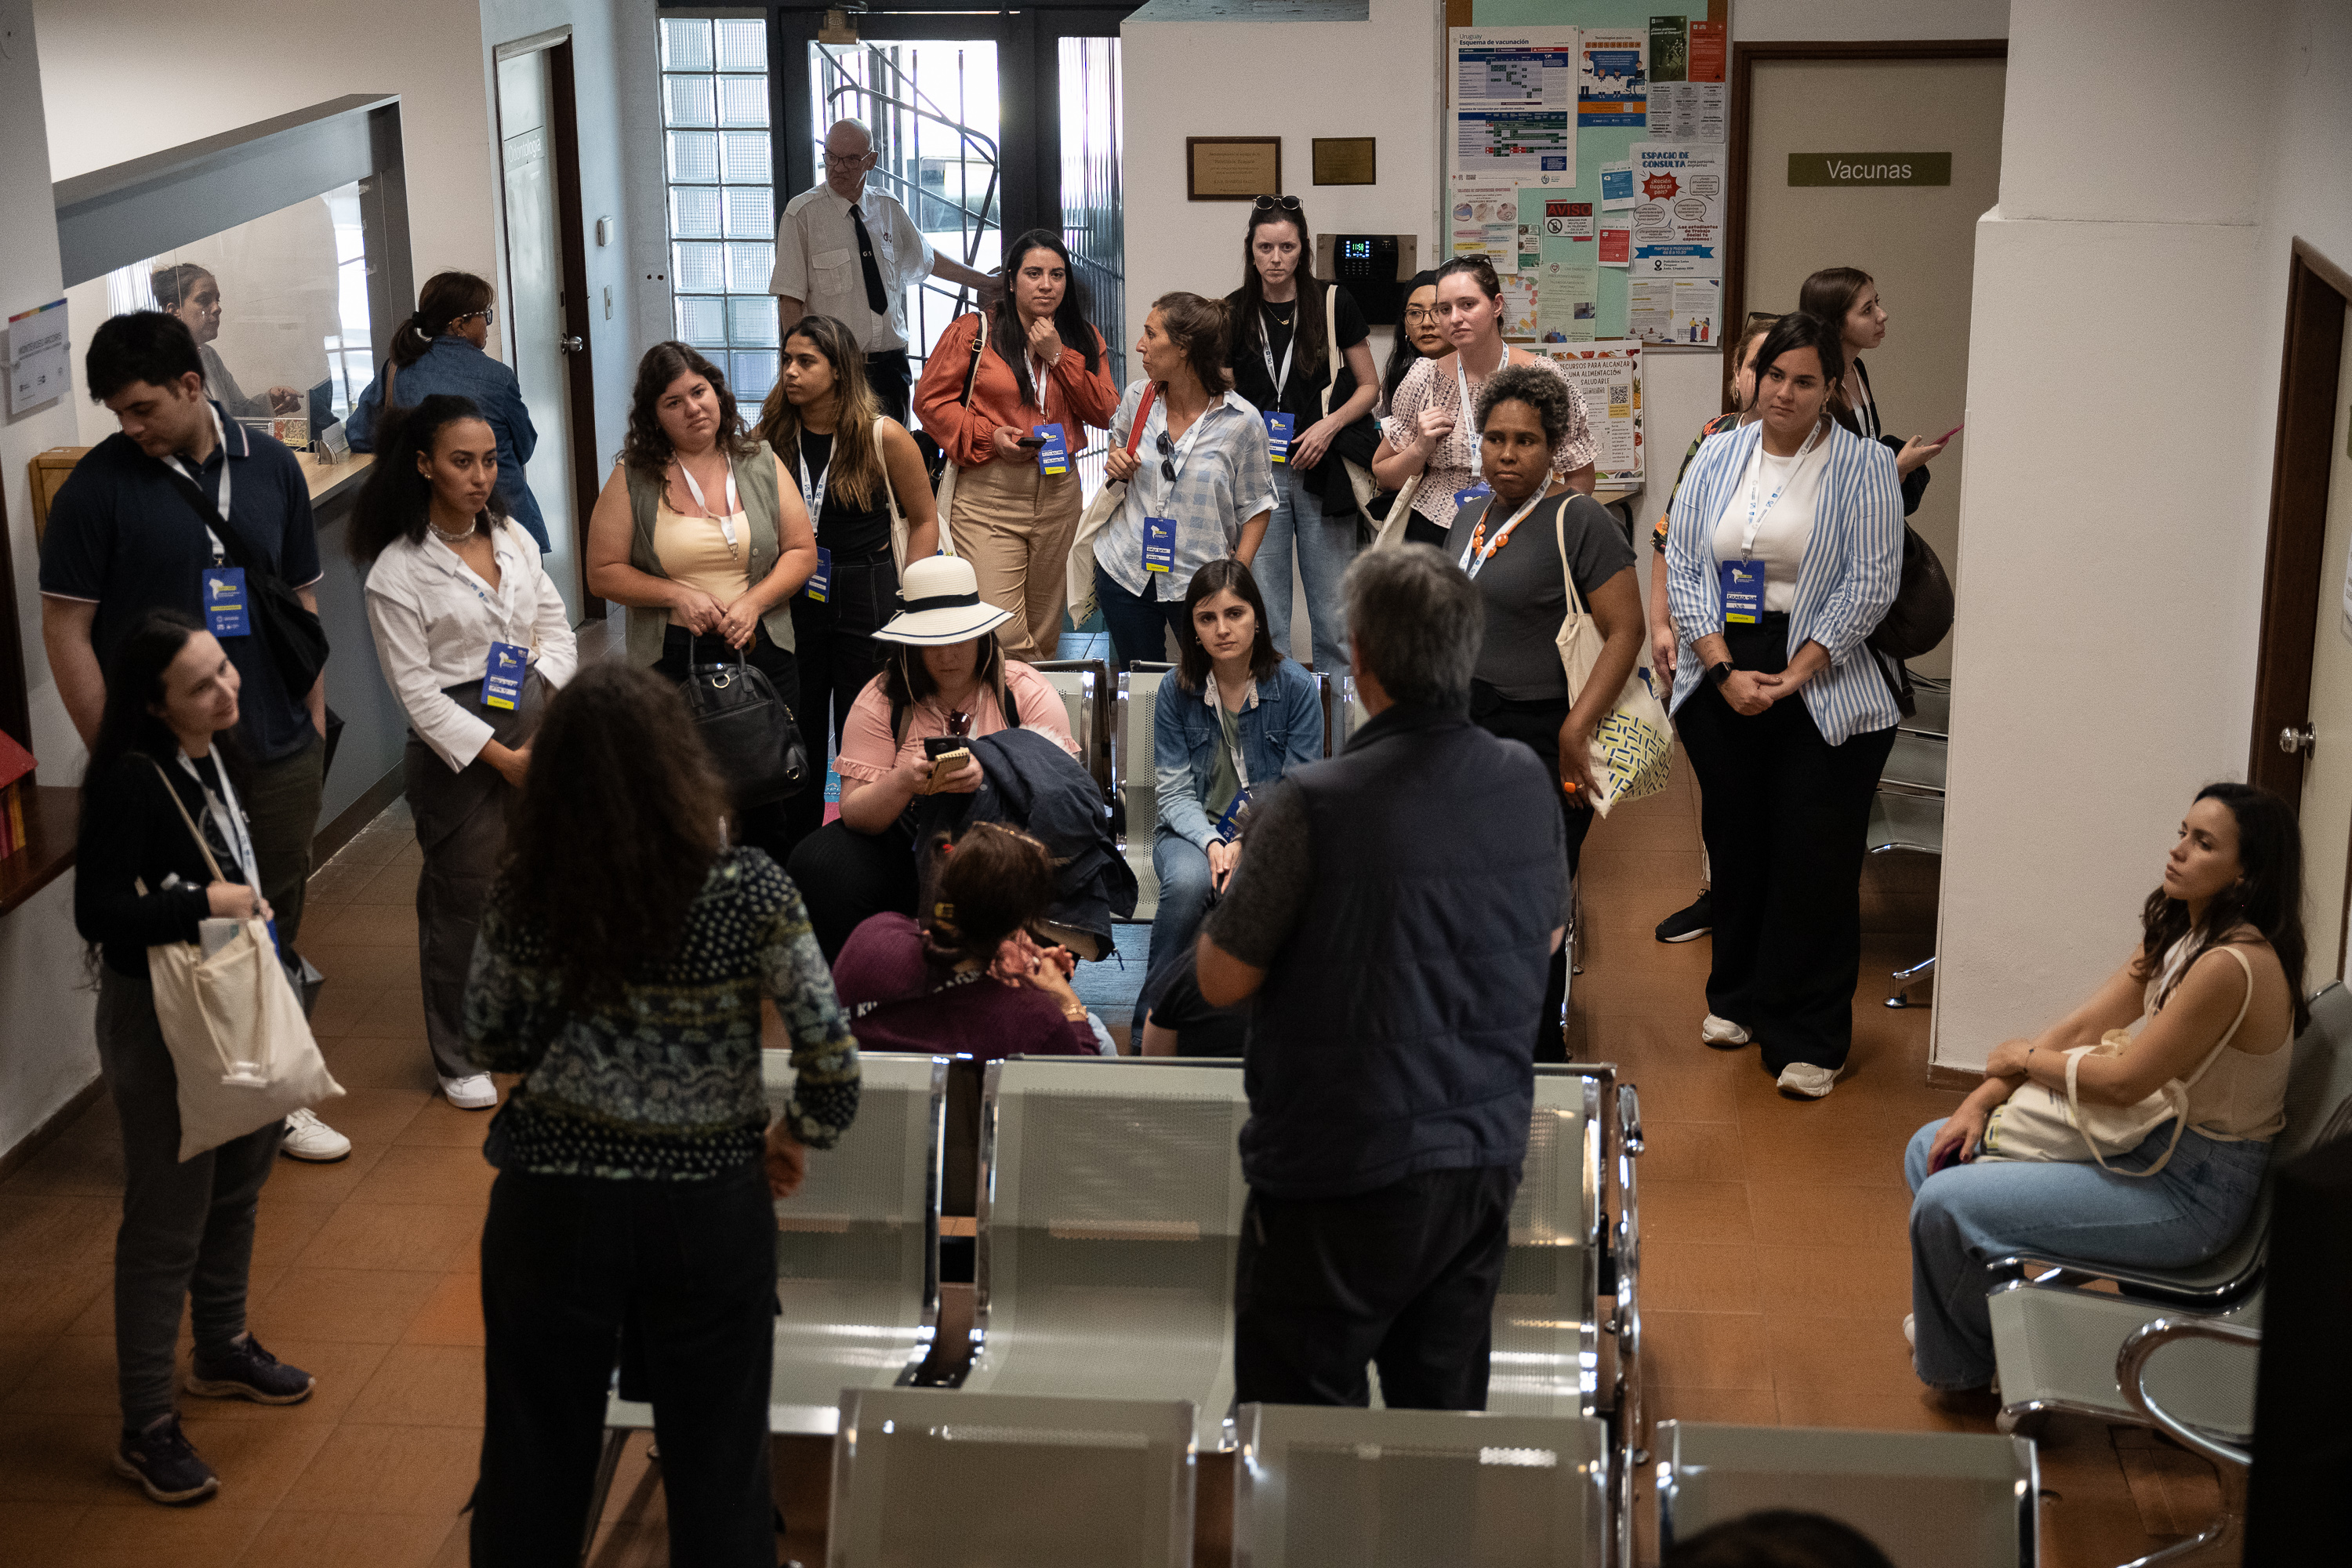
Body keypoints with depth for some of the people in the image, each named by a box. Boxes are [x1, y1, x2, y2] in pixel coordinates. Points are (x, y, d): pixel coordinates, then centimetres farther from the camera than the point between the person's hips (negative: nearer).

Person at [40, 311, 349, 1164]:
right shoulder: (97, 485, -8)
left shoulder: (269, 465, 3)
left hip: (280, 753, 4)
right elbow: (65, 628, -7)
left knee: (276, 932, 15)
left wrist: (313, 723, 8)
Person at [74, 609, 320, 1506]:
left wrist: (251, 903, 3)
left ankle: (223, 1350, 44)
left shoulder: (217, 756, 0)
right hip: (158, 1018, -8)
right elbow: (97, 915, -27)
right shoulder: (130, 782, -25)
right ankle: (146, 1429, 10)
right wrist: (208, 905, -25)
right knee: (167, 1219, -1)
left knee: (237, 1185, 23)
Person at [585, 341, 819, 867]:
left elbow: (801, 551, 7)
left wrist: (754, 602, -9)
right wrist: (679, 595, -12)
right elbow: (604, 572, 0)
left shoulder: (761, 464, 6)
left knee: (772, 797, 4)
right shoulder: (633, 478, 0)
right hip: (673, 661, -2)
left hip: (761, 652, 2)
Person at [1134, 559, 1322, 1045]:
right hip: (1192, 830, 1)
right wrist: (1211, 842, -22)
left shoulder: (1295, 686, -5)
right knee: (1189, 881, -35)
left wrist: (1248, 844, -21)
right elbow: (1175, 792, -2)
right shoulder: (1176, 690, -1)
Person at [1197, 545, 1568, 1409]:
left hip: (1343, 1173, -5)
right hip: (1487, 1156, 6)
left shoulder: (1315, 803, -20)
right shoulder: (1527, 781, -1)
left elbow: (1222, 979, -11)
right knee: (1446, 1409, 17)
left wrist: (1237, 884, 6)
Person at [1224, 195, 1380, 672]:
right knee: (1263, 611, 2)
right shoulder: (1234, 313, 6)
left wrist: (1330, 424, -10)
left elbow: (1368, 386, 6)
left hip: (1322, 472, -1)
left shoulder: (1334, 303, 1)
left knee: (1333, 610, 1)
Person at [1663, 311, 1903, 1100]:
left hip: (1824, 690, -3)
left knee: (1815, 864, -2)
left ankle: (1809, 1038, 5)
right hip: (1722, 680, 3)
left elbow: (1870, 584, -7)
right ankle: (1737, 998, 29)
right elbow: (1683, 567, 4)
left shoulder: (1865, 467, -1)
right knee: (1734, 847, 12)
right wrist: (1723, 671, -8)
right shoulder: (1717, 458, 8)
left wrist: (1792, 677, -13)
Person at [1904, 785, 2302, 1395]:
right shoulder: (2176, 934, 5)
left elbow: (2125, 1081, -24)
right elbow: (2083, 1027, 5)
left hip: (2191, 1192, -10)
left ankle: (1961, 1362, 14)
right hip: (2146, 1143, 10)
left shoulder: (2232, 966, -27)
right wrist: (1983, 1100, -4)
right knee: (1930, 1153, 11)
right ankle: (1959, 1319, 28)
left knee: (1943, 1203, -15)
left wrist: (2025, 1057, -7)